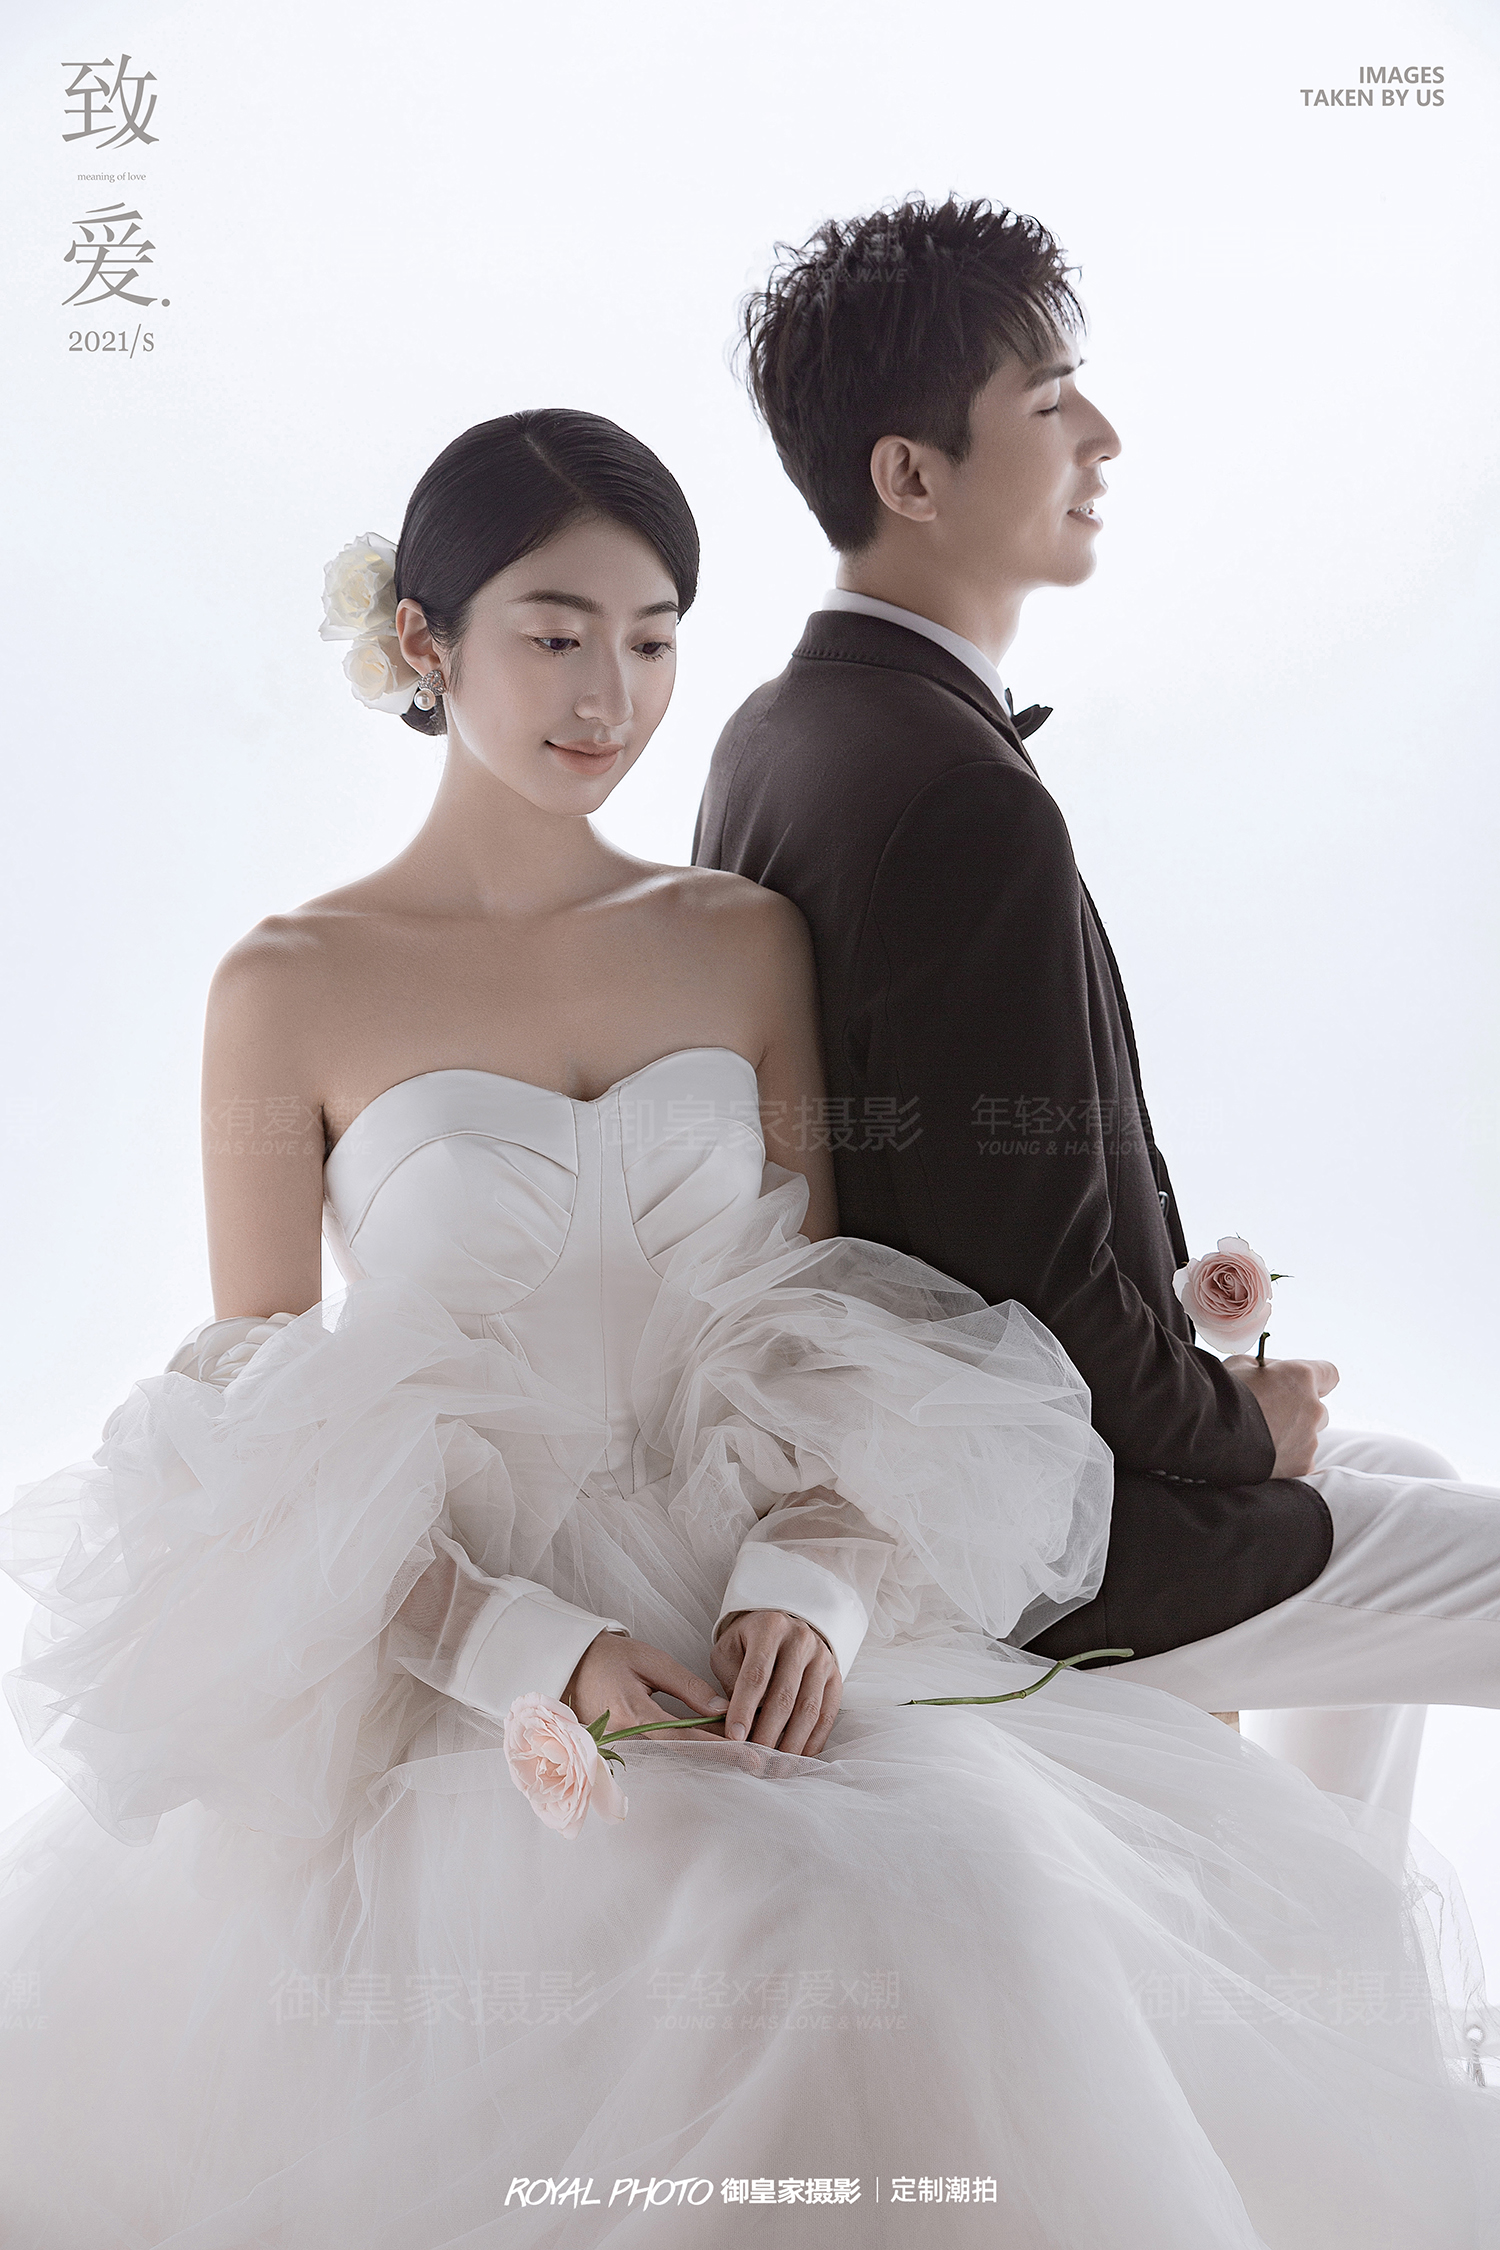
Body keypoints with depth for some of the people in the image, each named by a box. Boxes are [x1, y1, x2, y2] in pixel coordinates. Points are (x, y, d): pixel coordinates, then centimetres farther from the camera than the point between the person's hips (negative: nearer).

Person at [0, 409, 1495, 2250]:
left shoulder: (746, 944, 7)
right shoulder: (290, 987, -3)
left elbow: (835, 1328, 7)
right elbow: (261, 1437, -2)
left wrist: (807, 1589, -12)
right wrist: (542, 1651, -15)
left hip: (758, 1613, 3)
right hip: (444, 1660, -3)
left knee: (982, 1861, -23)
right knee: (855, 1889, -27)